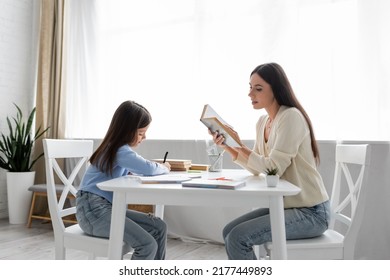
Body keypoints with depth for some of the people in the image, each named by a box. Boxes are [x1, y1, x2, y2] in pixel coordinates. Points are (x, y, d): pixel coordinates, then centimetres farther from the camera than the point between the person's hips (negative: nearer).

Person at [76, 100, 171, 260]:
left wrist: (159, 168, -2)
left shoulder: (121, 148, 11)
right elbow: (148, 168, -29)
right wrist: (164, 168, -5)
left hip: (108, 207, 10)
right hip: (93, 210, -10)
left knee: (159, 227, 1)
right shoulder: (120, 151, -19)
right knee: (147, 245, -20)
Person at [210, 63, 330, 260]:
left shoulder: (291, 117, -18)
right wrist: (229, 147, -6)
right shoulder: (262, 122, 7)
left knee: (238, 238, -17)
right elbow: (257, 169, 5)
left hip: (310, 212, -8)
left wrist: (239, 145, -21)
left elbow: (274, 169, -23)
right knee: (229, 232, 6)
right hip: (286, 206, 9)